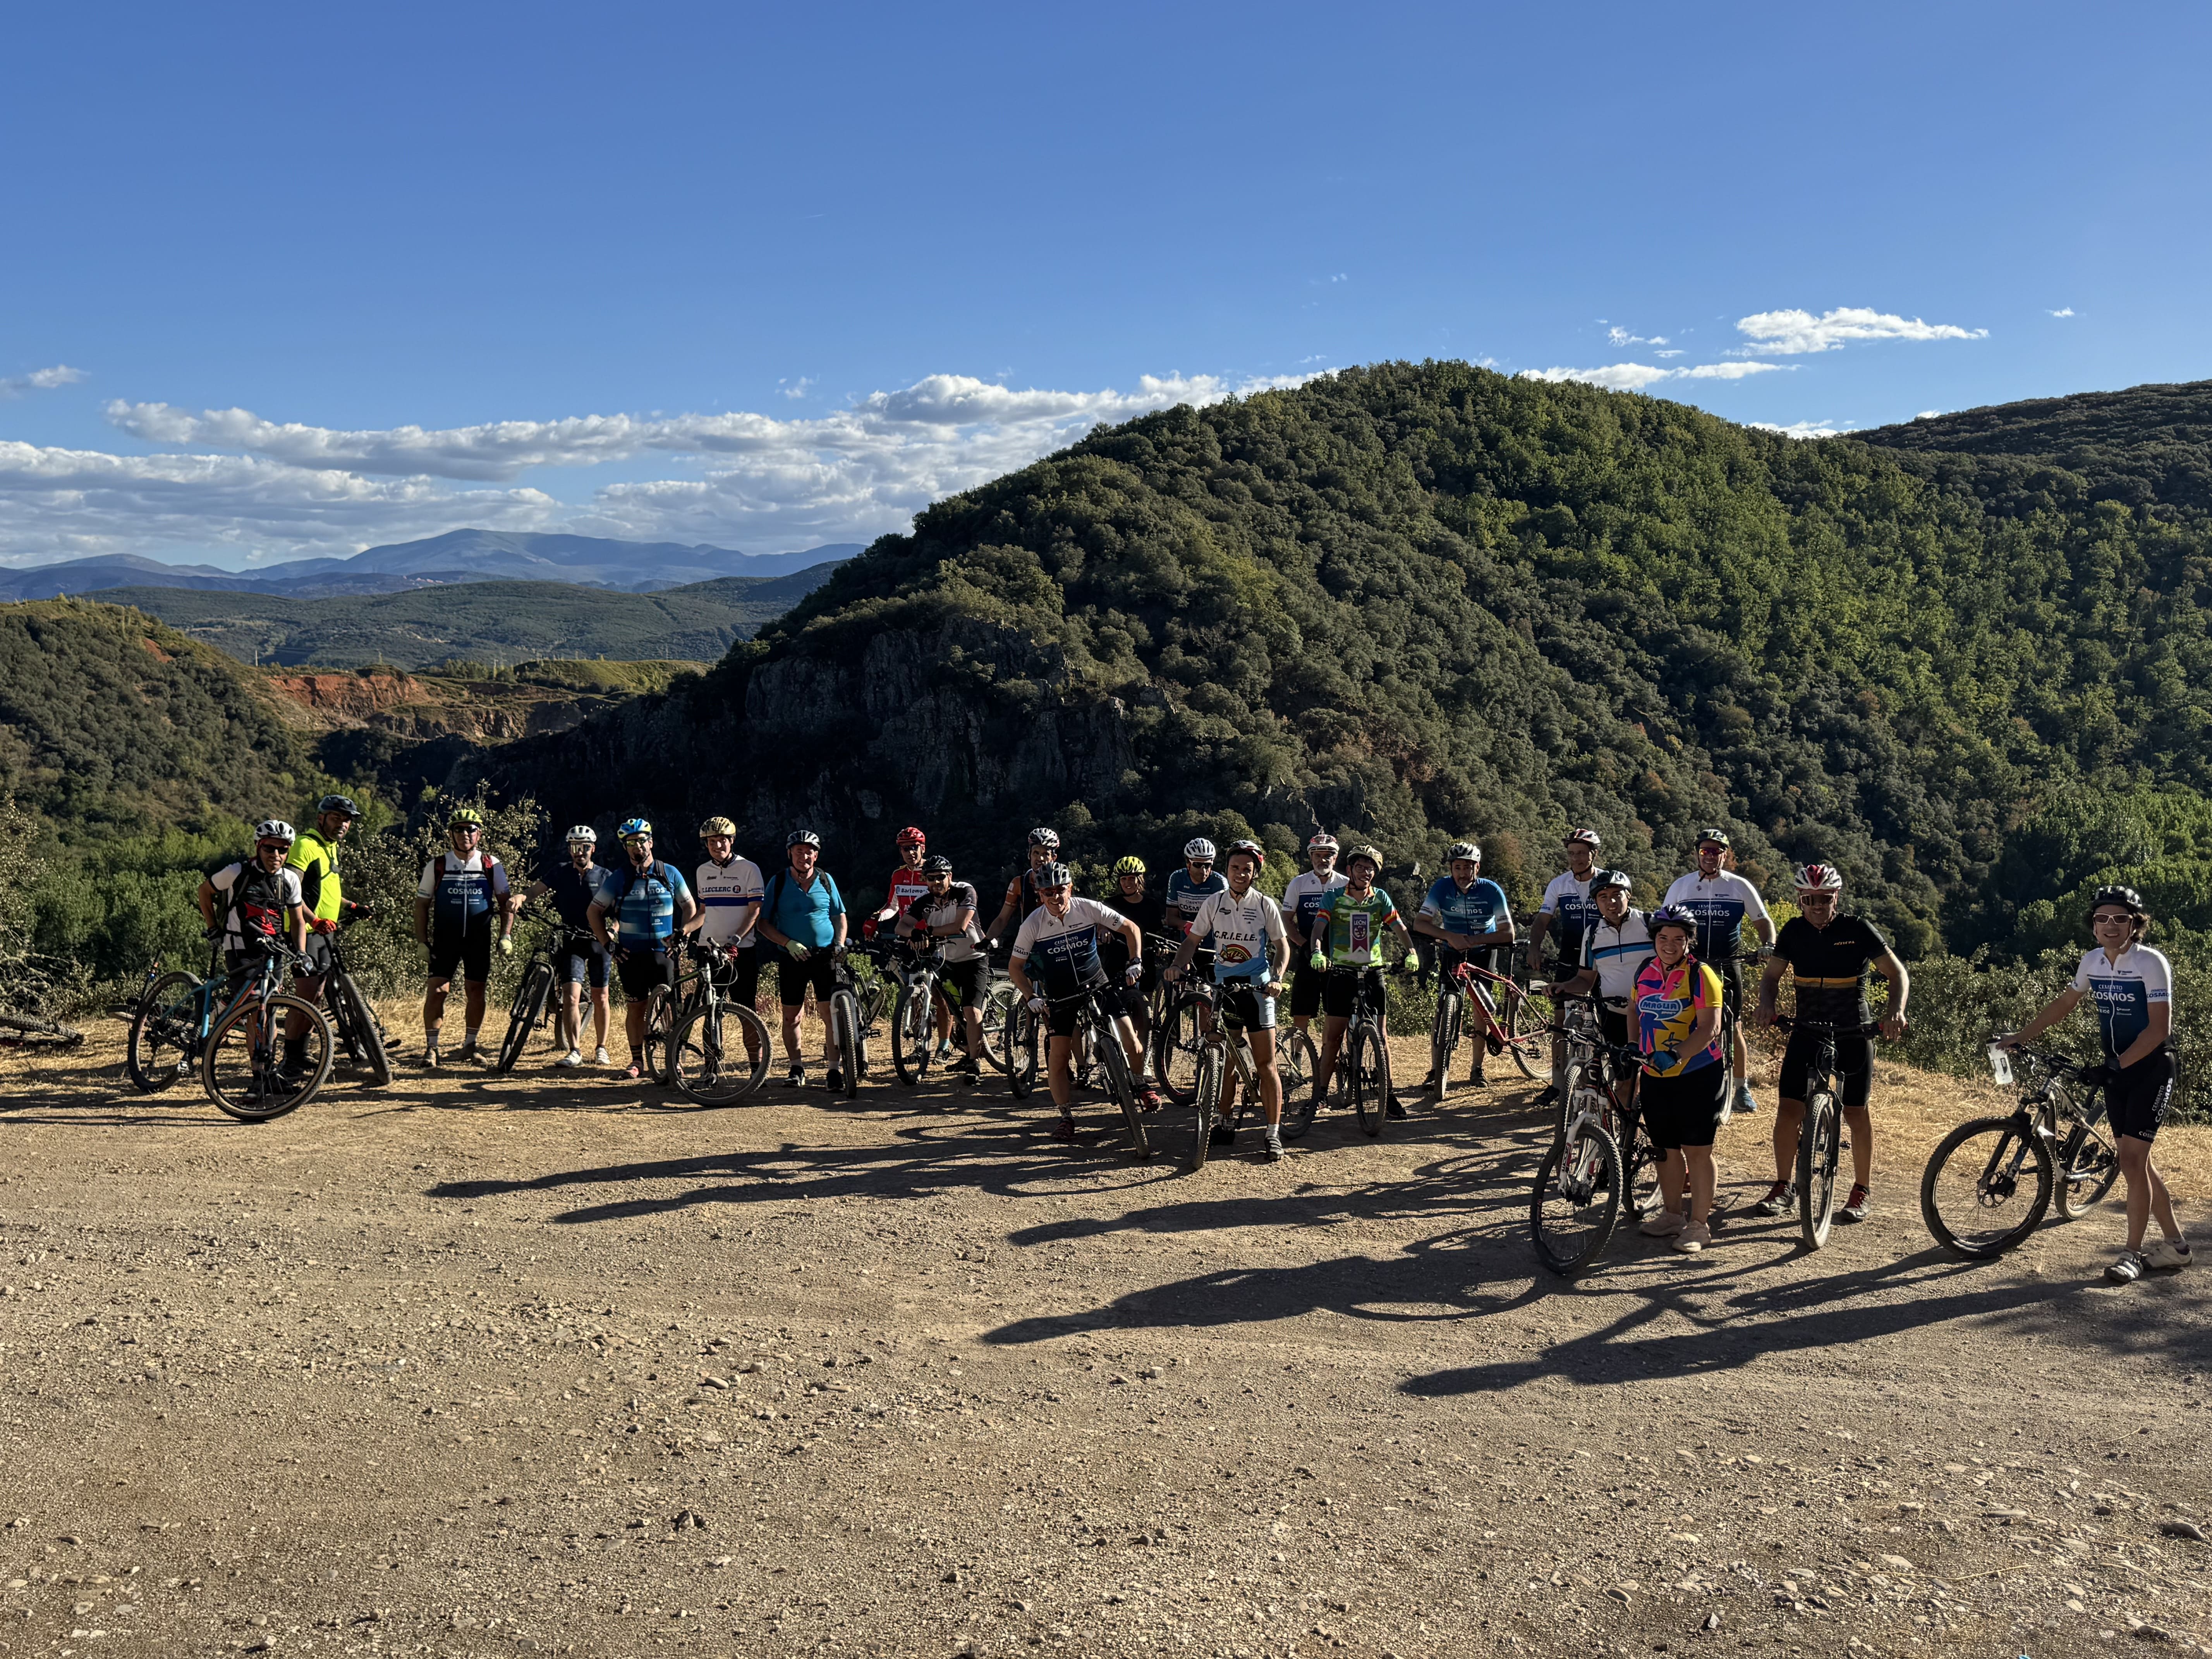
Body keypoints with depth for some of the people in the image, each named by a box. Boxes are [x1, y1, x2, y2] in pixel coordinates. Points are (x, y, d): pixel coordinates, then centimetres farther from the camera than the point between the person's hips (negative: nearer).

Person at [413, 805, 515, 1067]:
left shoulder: (492, 866, 1)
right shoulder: (437, 866, 0)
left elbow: (506, 902, 6)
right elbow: (422, 904, 5)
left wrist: (506, 936, -3)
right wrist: (421, 940, -1)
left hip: (479, 940, 1)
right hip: (445, 939, -1)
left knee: (476, 991, 5)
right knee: (437, 990, -6)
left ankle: (470, 1045, 18)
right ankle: (431, 1047, 2)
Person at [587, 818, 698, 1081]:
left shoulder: (670, 874, 4)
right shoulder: (618, 879, 3)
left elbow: (690, 907, 11)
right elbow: (595, 912, 9)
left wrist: (680, 935, -1)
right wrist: (608, 943, 1)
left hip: (663, 952, -1)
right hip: (631, 955, 1)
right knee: (635, 1008, 5)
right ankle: (637, 1062, 14)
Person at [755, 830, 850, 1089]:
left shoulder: (826, 880, 5)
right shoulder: (778, 882, 1)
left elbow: (840, 916, 13)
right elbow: (764, 923, 1)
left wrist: (839, 943, -4)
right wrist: (789, 943, -12)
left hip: (825, 956, 0)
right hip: (792, 958, 0)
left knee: (830, 1014, -7)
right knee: (791, 1016, 5)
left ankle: (834, 1069, -3)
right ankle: (797, 1069, 17)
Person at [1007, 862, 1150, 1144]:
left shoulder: (1089, 909, -15)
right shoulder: (1033, 924, -15)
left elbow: (1131, 929, -5)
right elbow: (1015, 966, -5)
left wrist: (1135, 962, -16)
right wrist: (1031, 997, -16)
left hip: (1098, 986, 0)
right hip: (1061, 995, 0)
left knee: (1131, 1041, -11)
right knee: (1058, 1056, -8)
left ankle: (1139, 1086, 17)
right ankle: (1066, 1117, 7)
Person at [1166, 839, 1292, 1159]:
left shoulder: (1265, 905, -3)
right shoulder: (1214, 903, 2)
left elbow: (1282, 944, 0)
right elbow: (1193, 939, 6)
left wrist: (1277, 978, -16)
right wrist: (1178, 965, -13)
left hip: (1258, 988, -3)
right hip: (1224, 988, 3)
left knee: (1266, 1064, -5)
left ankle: (1274, 1134, -1)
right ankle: (1226, 1124, 22)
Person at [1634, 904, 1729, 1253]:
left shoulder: (1700, 976, -12)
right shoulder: (1645, 973, 7)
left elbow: (1709, 1028, -21)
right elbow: (1637, 1015, 21)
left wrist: (1676, 1054, -33)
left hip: (1697, 1076, -6)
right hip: (1656, 1077, 6)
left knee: (1697, 1151, -1)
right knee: (1667, 1149, 13)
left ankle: (1699, 1224, 7)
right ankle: (1672, 1214, 26)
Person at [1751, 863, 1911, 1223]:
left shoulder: (1858, 930, -10)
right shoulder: (1794, 931, -1)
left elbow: (1898, 974, -8)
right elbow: (1772, 974, 6)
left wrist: (1896, 1011, -26)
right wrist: (1766, 1004, -16)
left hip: (1853, 1034, -3)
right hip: (1806, 1031, 3)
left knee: (1856, 1114, 2)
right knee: (1789, 1108, -3)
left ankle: (1861, 1193, 16)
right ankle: (1783, 1188, 9)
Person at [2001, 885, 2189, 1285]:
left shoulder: (2151, 962, -16)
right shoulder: (2092, 961, 2)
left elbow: (2159, 1029, -20)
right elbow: (2065, 1002, 16)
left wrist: (2116, 1065, -25)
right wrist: (2019, 1037, 15)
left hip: (2150, 1069, -6)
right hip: (2116, 1070, 6)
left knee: (2132, 1160, -11)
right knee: (2137, 1161, 11)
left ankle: (2132, 1253, -1)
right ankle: (2175, 1245, 24)